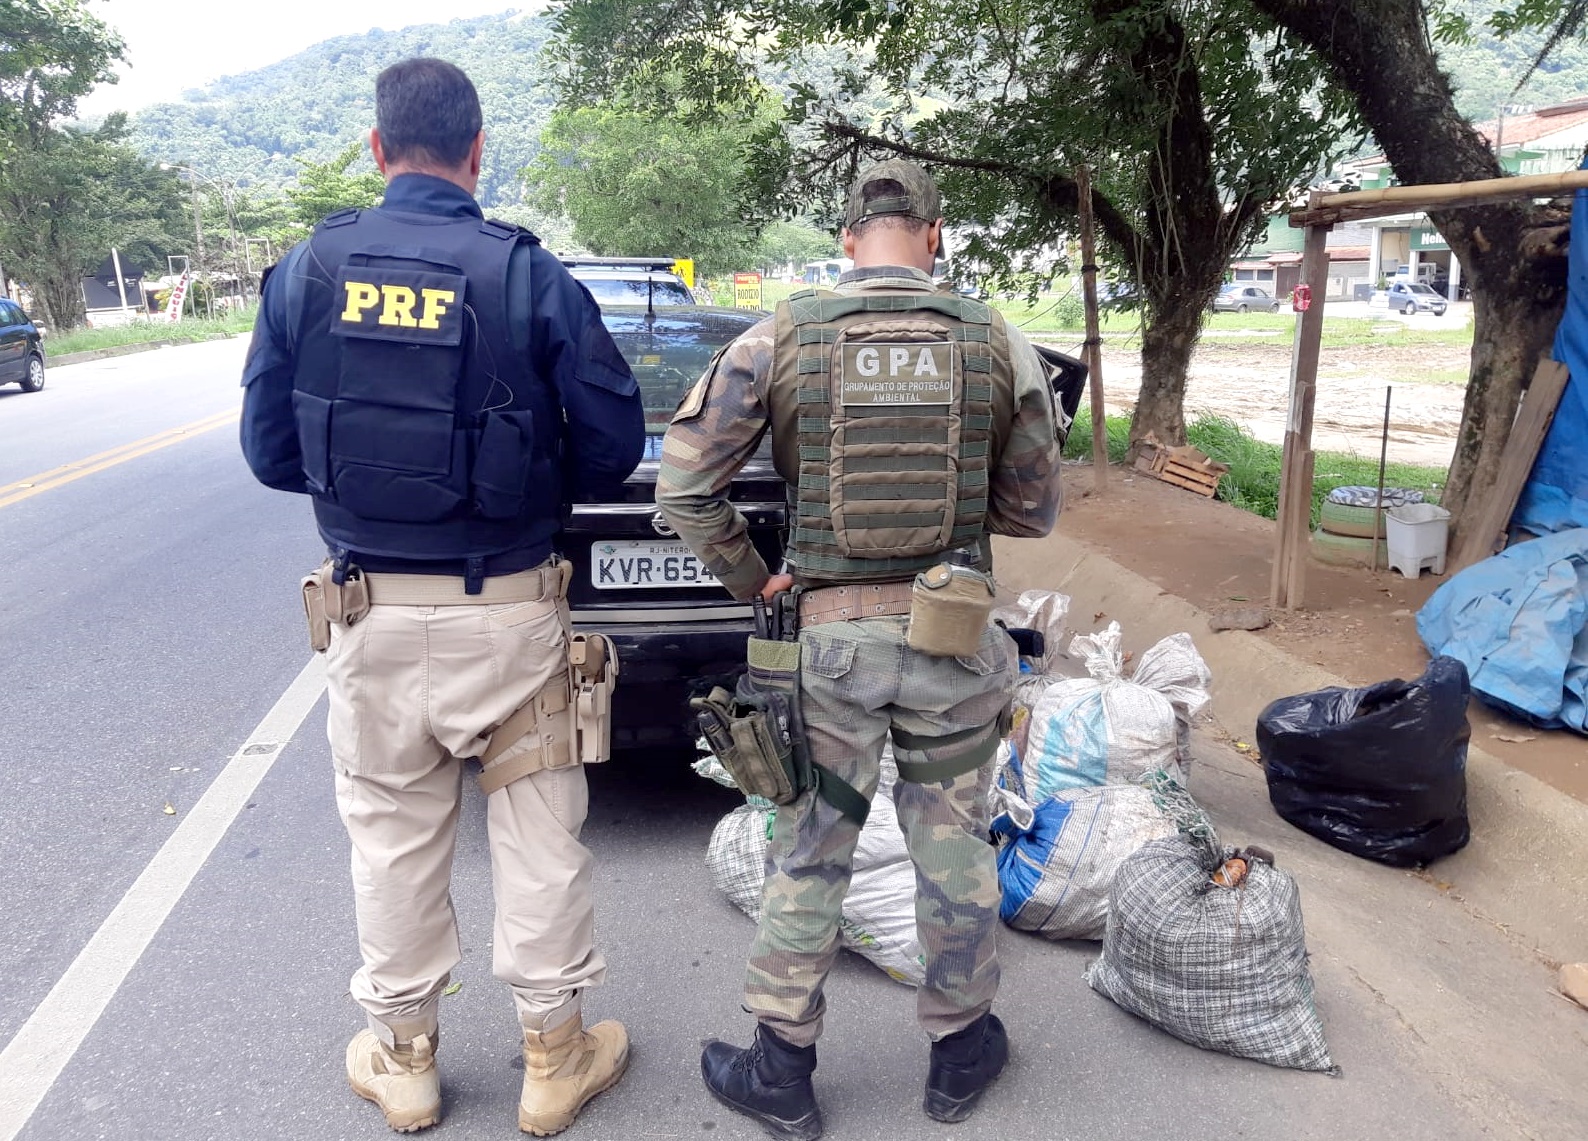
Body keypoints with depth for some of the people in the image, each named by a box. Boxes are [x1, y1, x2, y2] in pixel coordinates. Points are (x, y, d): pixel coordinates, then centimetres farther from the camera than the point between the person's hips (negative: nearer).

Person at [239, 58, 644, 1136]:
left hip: (368, 612, 2)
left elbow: (270, 449, 2)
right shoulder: (529, 274, -9)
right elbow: (614, 439, -8)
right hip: (507, 612, -2)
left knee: (394, 840, 17)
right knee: (539, 834, 12)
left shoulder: (307, 270, -2)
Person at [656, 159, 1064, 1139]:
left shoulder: (781, 339, -5)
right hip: (955, 638, 1)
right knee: (954, 848, 17)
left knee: (809, 858, 12)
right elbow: (1033, 512, 4)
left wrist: (748, 578, 5)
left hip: (830, 634, -1)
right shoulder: (999, 343, -2)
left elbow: (685, 487, -7)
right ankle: (963, 1052, 36)